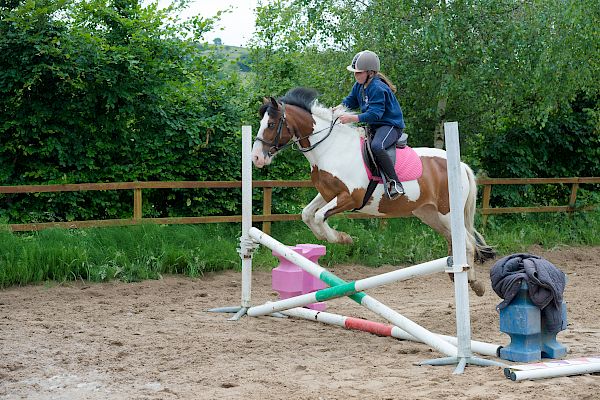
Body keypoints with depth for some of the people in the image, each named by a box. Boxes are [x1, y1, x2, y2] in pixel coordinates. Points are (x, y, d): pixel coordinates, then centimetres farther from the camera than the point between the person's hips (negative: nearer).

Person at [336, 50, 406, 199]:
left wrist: (352, 118, -32)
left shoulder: (377, 88, -22)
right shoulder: (359, 85, 7)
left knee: (376, 146, -39)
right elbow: (351, 100, 20)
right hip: (374, 126, 11)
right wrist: (339, 108, -1)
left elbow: (375, 113, -28)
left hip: (391, 125, -11)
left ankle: (394, 183, -36)